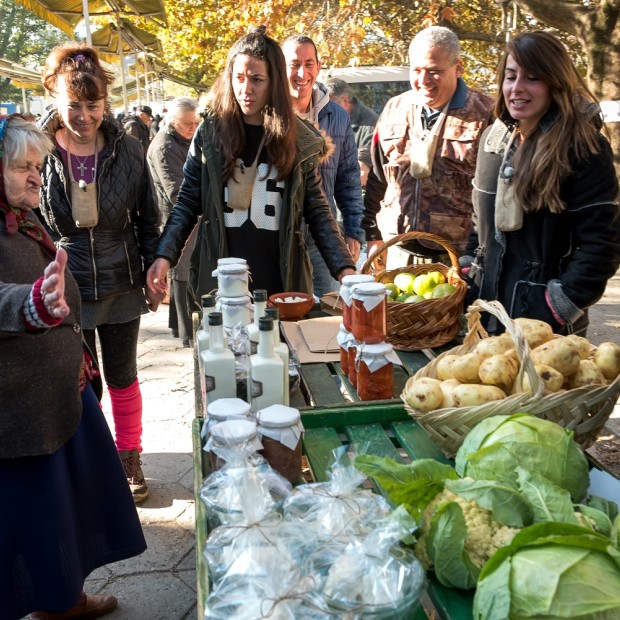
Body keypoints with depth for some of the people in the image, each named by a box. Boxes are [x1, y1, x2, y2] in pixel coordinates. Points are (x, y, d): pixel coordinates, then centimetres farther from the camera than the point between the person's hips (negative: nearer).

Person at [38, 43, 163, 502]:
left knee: (123, 378, 14)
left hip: (121, 286, 1)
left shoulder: (128, 150, -4)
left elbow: (148, 218, 5)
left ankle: (129, 458, 31)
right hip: (65, 290, -1)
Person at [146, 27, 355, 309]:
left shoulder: (300, 140, 0)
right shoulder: (210, 133, -1)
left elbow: (317, 212, 3)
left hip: (282, 284, 0)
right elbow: (188, 202, 4)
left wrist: (345, 267, -7)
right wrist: (165, 255, -10)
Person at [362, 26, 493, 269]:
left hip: (458, 256, -4)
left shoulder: (486, 115, -5)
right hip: (398, 254, 4)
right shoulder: (394, 109, 10)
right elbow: (377, 178, 16)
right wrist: (373, 236, 14)